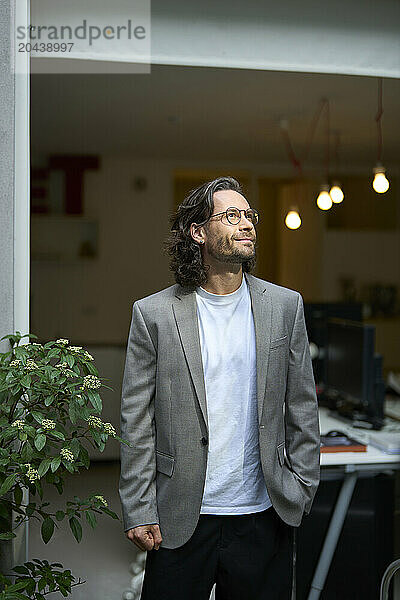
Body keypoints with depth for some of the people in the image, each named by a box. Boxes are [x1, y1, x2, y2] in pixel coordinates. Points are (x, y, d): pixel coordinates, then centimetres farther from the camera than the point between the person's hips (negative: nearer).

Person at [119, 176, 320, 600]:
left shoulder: (285, 306, 3)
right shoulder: (153, 314, -4)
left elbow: (302, 407, 7)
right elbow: (136, 421, -3)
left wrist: (301, 491, 5)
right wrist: (138, 512, -4)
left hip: (263, 517, 2)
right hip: (180, 521, -2)